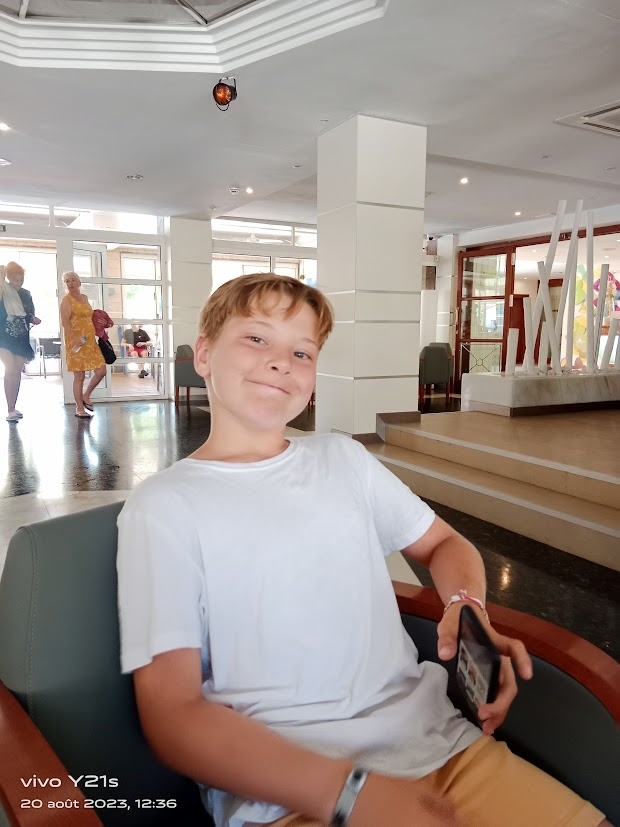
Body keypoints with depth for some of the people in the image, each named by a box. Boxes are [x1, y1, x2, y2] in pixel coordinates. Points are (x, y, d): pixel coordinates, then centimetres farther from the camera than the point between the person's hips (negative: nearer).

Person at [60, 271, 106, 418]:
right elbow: (65, 323, -15)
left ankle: (86, 396, 23)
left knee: (101, 371, 1)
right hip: (76, 342, -7)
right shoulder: (67, 300, -5)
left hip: (91, 341, 7)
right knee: (79, 376, -3)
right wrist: (74, 338, -27)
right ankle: (79, 409, 7)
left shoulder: (85, 298, 17)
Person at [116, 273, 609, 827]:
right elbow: (173, 715, -10)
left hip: (439, 742, 4)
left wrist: (467, 607, -3)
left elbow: (442, 543, 19)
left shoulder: (344, 458, 9)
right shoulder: (163, 506, -5)